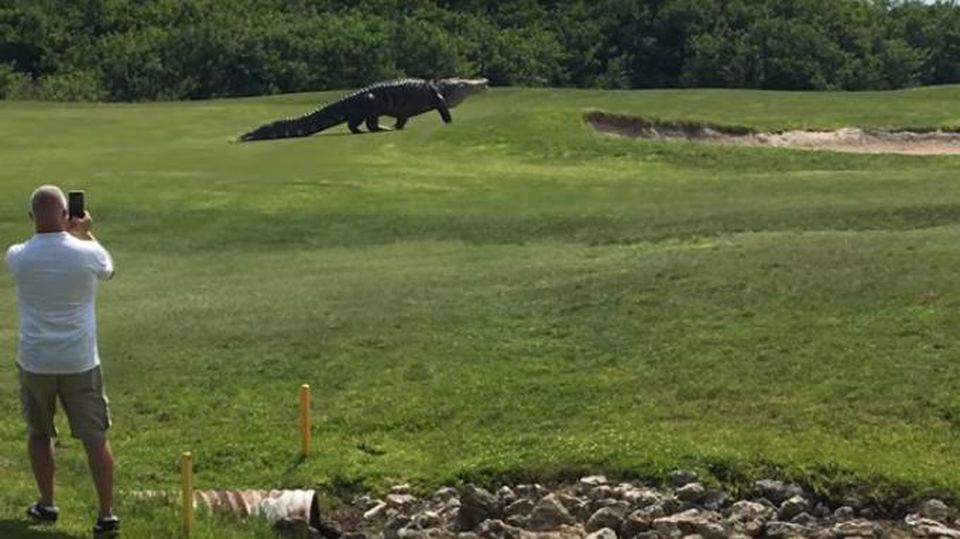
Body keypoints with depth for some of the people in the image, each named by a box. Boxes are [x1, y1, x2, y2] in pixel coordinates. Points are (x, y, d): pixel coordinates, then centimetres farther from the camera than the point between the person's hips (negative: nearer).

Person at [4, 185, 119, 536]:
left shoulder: (17, 257, -8)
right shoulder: (88, 253, -11)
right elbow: (108, 269, 15)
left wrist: (68, 234, 22)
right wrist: (87, 233, 28)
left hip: (34, 362, 1)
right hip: (80, 362, -1)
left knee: (39, 433, 20)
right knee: (95, 437, 5)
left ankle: (46, 505, 28)